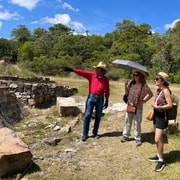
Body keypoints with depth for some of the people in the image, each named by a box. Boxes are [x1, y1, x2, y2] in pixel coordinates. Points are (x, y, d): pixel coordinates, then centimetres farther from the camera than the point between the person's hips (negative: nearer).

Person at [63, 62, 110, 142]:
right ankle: (85, 134, 8)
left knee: (98, 117, 9)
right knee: (87, 116, -1)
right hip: (91, 98, 0)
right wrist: (72, 70, -22)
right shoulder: (91, 75, -1)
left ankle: (95, 133, 23)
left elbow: (107, 91, 5)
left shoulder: (105, 79, 0)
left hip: (100, 99, 0)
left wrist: (106, 101, 5)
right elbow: (82, 72, -11)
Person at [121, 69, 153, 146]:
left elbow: (151, 94, 2)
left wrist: (144, 100, -1)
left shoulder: (144, 86, -10)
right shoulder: (131, 83, -1)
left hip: (138, 107, -3)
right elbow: (127, 93, 8)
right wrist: (125, 85, -6)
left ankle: (138, 138, 19)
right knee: (128, 122, 14)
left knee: (137, 123, 6)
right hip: (129, 106, 3)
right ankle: (125, 136, 28)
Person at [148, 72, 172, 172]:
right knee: (159, 138, 18)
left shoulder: (165, 90, -19)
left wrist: (157, 107, -20)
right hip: (156, 114, 9)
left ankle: (161, 161, 8)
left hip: (162, 116, -9)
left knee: (157, 139, -7)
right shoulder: (158, 89, 6)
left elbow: (170, 105, -23)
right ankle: (159, 156, 32)